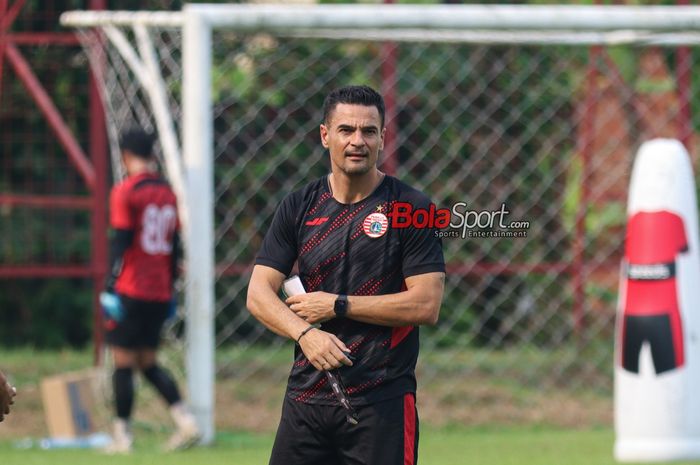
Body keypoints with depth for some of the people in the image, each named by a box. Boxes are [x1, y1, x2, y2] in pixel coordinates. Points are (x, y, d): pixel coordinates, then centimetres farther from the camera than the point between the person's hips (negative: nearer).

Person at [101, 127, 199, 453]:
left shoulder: (125, 192, -8)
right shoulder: (167, 193, 12)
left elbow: (120, 243, -13)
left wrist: (111, 288, -13)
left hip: (130, 292, -6)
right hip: (159, 293, 6)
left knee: (123, 362, 0)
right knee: (148, 362, 14)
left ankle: (122, 436, 1)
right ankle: (185, 421, -1)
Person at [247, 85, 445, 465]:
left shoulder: (411, 209, -3)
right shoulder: (298, 207, 8)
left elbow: (426, 305, -10)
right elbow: (259, 293, 0)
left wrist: (337, 305, -10)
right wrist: (305, 333, -20)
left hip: (383, 402, -4)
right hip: (306, 396, 4)